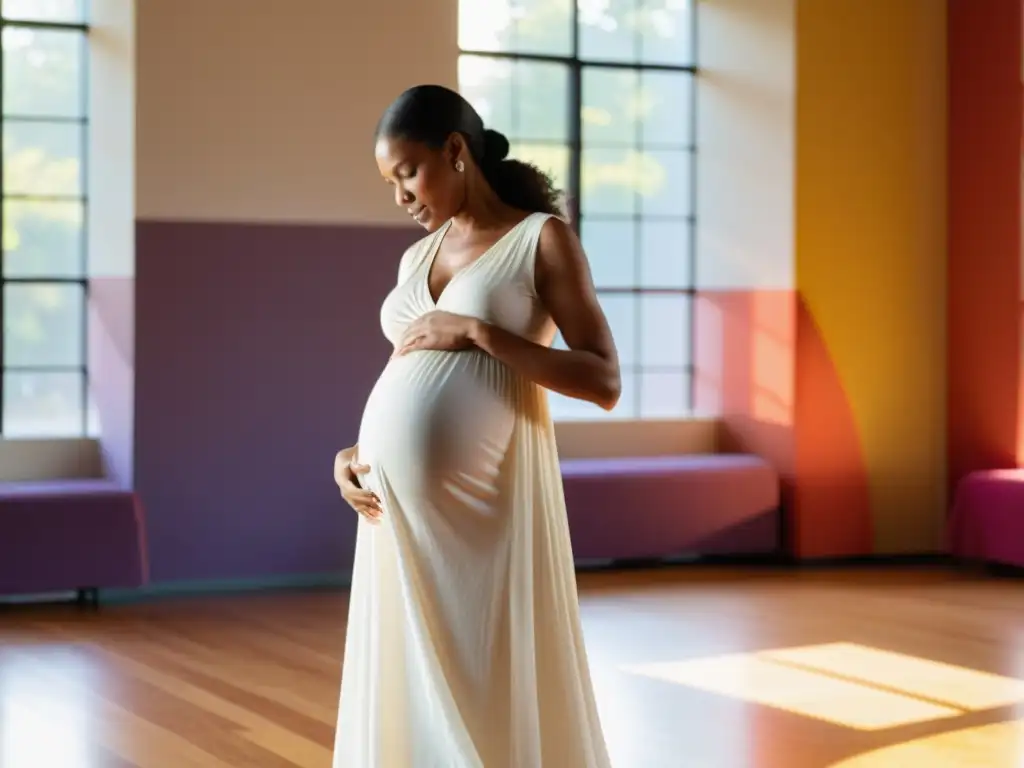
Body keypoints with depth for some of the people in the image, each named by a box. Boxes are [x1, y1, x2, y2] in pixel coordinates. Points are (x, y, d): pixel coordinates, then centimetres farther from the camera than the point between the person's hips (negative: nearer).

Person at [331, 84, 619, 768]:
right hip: (397, 506, 6)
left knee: (496, 691, 0)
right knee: (407, 688, 10)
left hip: (483, 503, -6)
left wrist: (477, 331, -14)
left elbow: (604, 383, -9)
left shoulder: (543, 239, -1)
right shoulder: (416, 258, 17)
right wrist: (352, 453, 4)